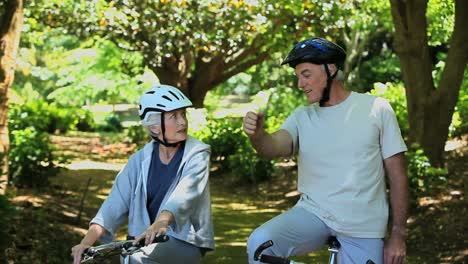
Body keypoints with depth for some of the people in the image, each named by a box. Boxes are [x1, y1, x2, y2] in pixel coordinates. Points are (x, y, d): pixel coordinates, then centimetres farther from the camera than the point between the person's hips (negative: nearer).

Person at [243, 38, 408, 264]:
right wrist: (256, 134, -37)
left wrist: (398, 234, -3)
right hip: (313, 213, 2)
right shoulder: (302, 117, 6)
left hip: (362, 228, -1)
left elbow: (397, 174, 0)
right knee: (259, 243, -23)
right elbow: (274, 147, -14)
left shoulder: (376, 109, -1)